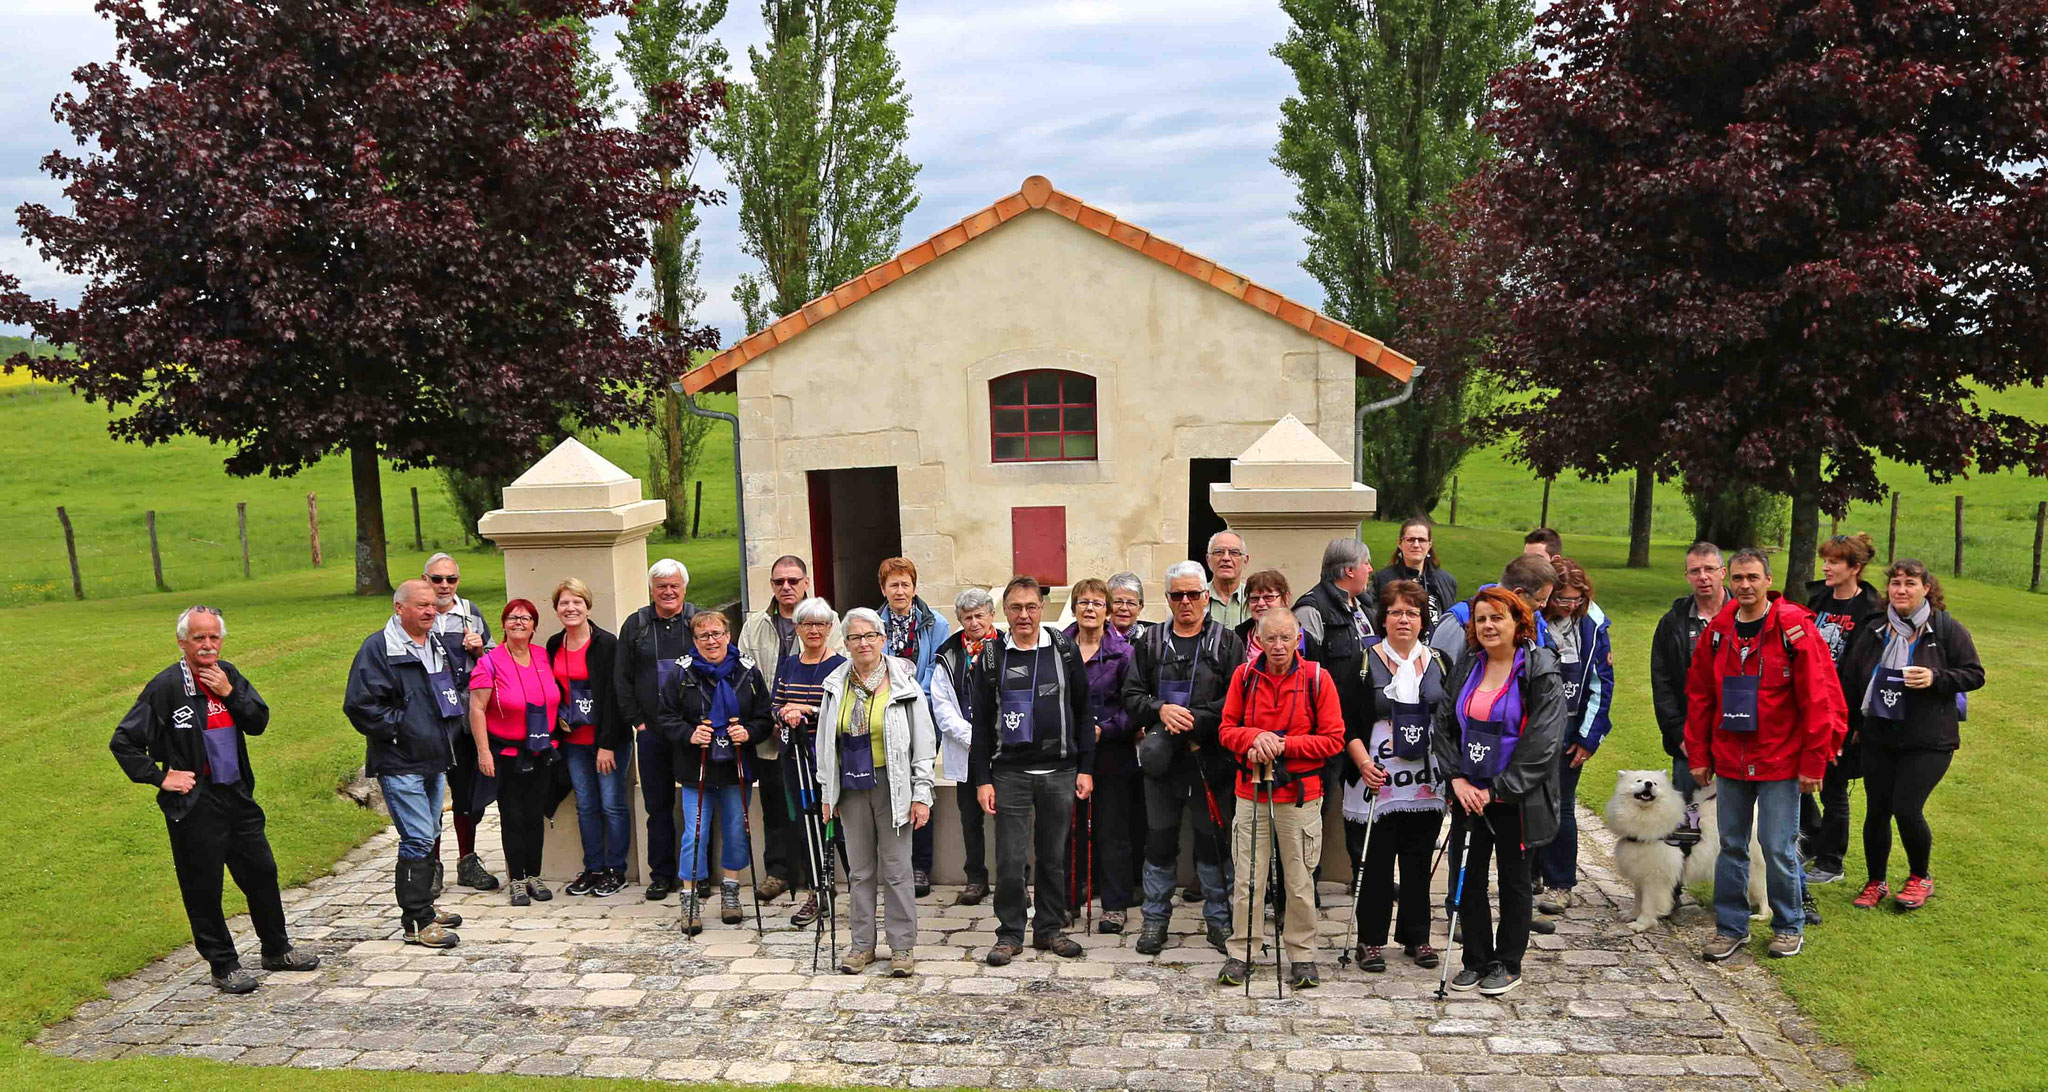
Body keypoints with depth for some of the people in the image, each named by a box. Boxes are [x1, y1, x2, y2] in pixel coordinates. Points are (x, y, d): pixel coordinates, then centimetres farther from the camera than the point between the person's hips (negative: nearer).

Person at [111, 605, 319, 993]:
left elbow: (259, 722, 2)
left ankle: (277, 950, 30)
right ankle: (224, 966, 18)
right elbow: (123, 742, -9)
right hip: (195, 805, -6)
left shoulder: (228, 675, 5)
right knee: (203, 889, 4)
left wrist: (230, 693, -11)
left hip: (237, 795, 6)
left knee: (262, 873, 14)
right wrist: (160, 776, -11)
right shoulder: (166, 686, -12)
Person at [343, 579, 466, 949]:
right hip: (400, 765, -9)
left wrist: (450, 732, 16)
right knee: (418, 839, -11)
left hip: (434, 762, 9)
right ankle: (418, 922, -5)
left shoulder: (437, 645, 14)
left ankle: (423, 907, 28)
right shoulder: (378, 648, -12)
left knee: (428, 836, 16)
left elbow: (452, 690, 29)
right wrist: (397, 729, -15)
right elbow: (359, 705, -18)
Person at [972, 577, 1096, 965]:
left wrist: (1085, 769, 1)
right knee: (1010, 858, 0)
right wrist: (982, 779, -2)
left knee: (1054, 856, 9)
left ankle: (1050, 929, 22)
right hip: (1010, 773, -1)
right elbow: (981, 722, 4)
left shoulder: (1065, 650, 3)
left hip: (1060, 772, 1)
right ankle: (1010, 933, 13)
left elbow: (1084, 712, 6)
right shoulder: (992, 656, 3)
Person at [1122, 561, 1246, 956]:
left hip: (1210, 758, -2)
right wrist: (1160, 710, -14)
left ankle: (1218, 919, 21)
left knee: (1212, 840, 6)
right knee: (1159, 841, 9)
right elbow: (1131, 695, 5)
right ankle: (1155, 918, 22)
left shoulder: (1226, 642, 1)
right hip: (1160, 760, 2)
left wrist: (1194, 721, -16)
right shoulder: (1150, 641, 8)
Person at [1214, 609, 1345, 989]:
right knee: (1247, 879, 6)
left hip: (1301, 793, -1)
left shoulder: (1317, 678, -4)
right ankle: (1240, 953, 18)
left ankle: (1302, 956, 20)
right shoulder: (1244, 675, 2)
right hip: (1251, 791, 2)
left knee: (1300, 880, 6)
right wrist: (1254, 738, -14)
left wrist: (1285, 744, -14)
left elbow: (1333, 739, -3)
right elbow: (1226, 729, 6)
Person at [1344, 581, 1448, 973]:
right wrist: (1363, 762, -17)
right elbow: (1349, 723, -3)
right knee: (1376, 863, 1)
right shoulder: (1365, 662, -1)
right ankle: (1371, 939, 13)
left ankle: (1416, 936, 24)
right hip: (1378, 779, -3)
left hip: (1427, 782, 3)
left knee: (1419, 861, 10)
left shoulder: (1438, 662, 10)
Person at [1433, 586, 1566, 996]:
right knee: (1469, 877, 8)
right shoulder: (1466, 669, 7)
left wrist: (1498, 789, -16)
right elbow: (1444, 726, 8)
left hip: (1516, 799, -5)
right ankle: (1476, 960, 22)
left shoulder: (1541, 673, -10)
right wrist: (1457, 778, -6)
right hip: (1470, 794, 5)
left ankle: (1508, 965, 21)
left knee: (1514, 879, 8)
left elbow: (1543, 742, -15)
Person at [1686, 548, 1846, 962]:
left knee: (1778, 847, 1)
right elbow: (1699, 696, 9)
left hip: (1780, 761, -4)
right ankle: (1731, 927, 22)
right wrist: (1698, 754, 8)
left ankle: (1789, 927, 22)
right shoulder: (1717, 630, 3)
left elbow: (1818, 699, -11)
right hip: (1729, 760, 4)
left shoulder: (1795, 628, -11)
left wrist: (1813, 761, -11)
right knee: (1731, 846, 10)